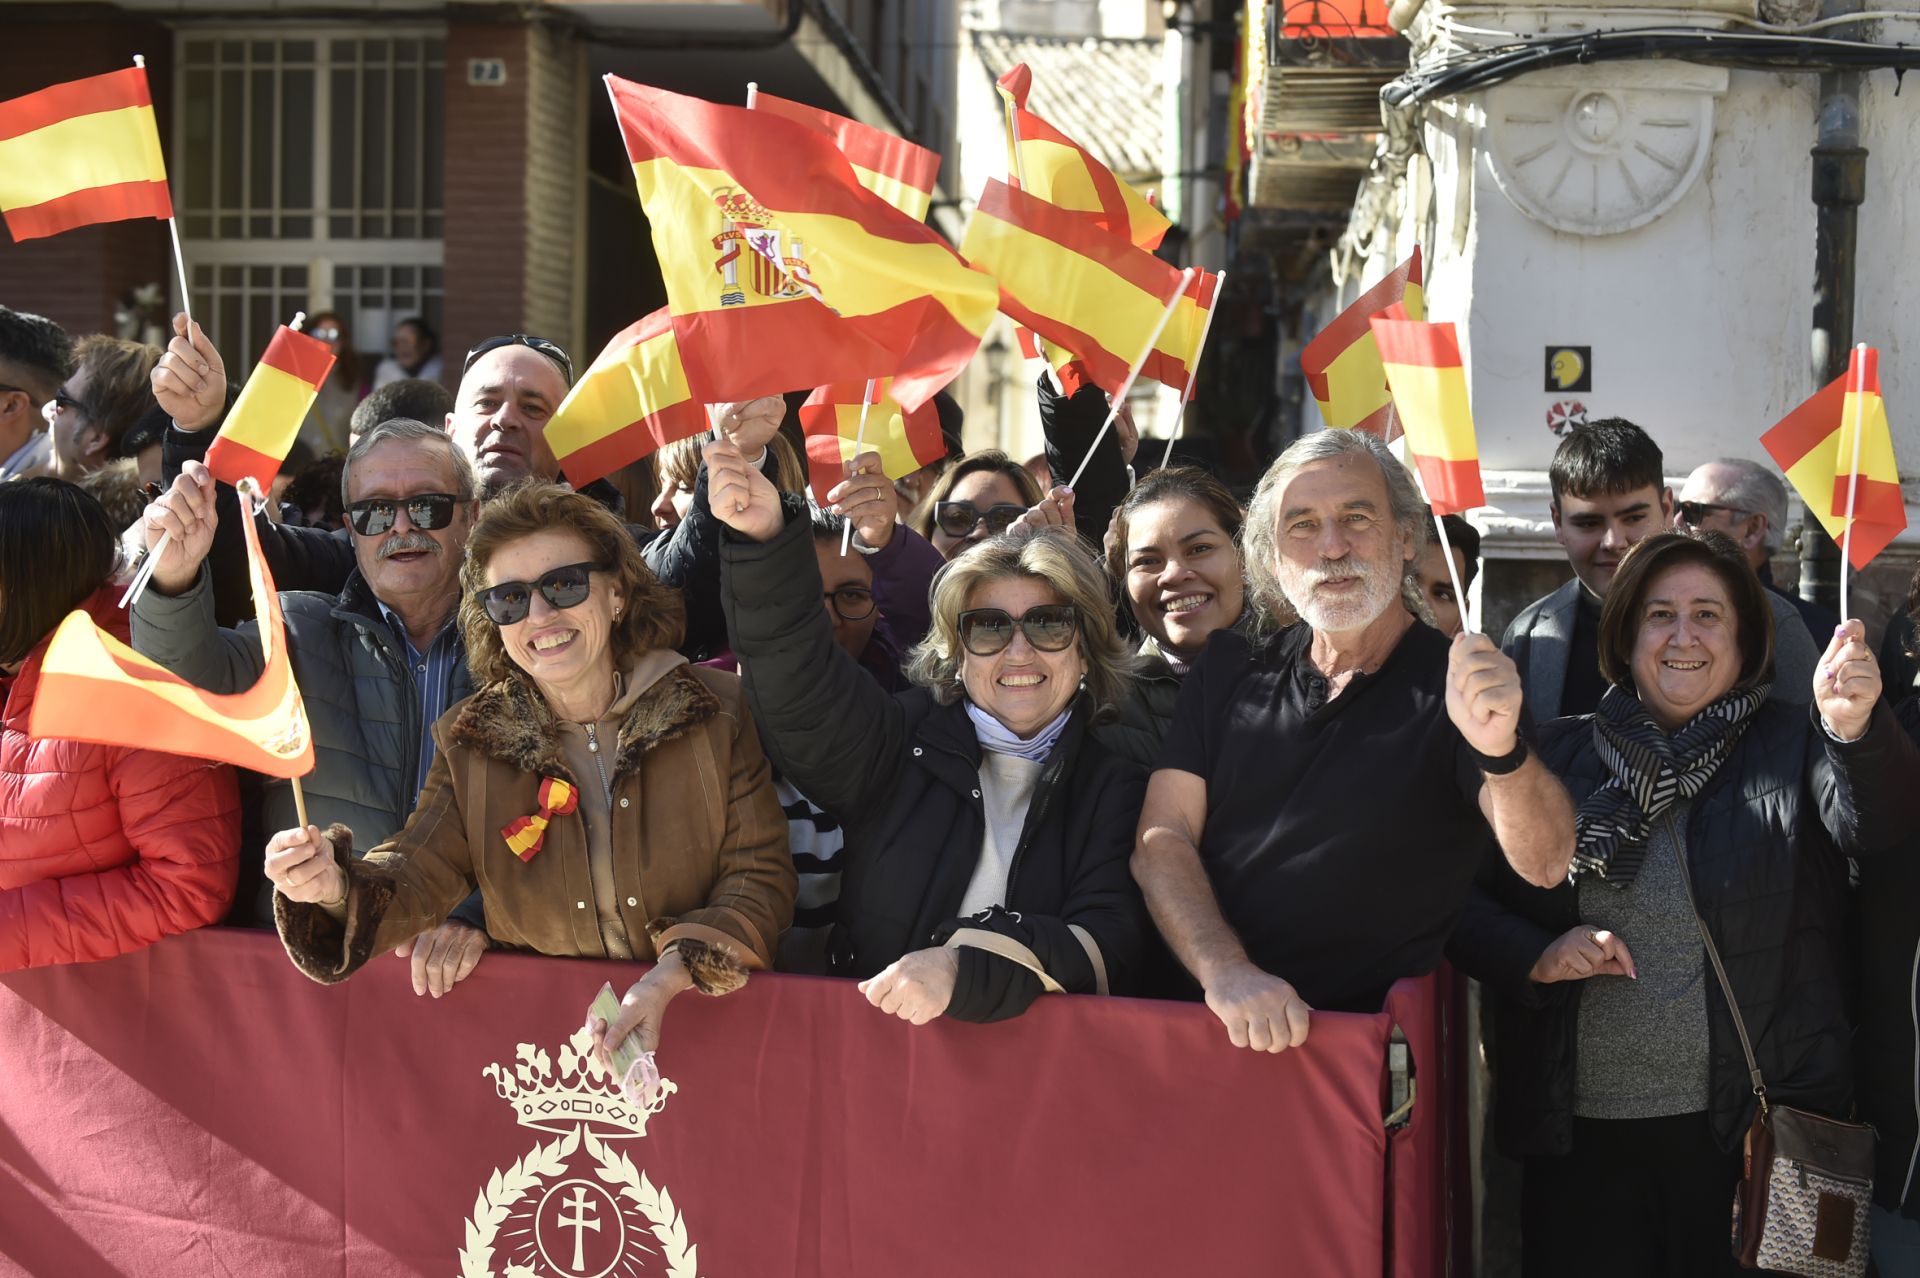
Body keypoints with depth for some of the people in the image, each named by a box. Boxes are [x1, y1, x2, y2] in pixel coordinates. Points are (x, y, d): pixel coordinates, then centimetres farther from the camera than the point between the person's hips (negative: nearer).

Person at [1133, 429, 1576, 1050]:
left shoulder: (1457, 689, 2)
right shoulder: (1228, 670, 13)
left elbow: (1544, 866, -11)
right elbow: (1161, 841, 5)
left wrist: (1503, 751, -32)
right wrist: (1226, 974, -13)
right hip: (1201, 1021, 2)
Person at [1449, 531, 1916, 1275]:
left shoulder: (1790, 748, 3)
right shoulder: (1559, 756, 7)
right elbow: (1464, 900, 7)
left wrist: (1855, 731, -37)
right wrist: (1536, 955, -12)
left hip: (1750, 1132, -1)